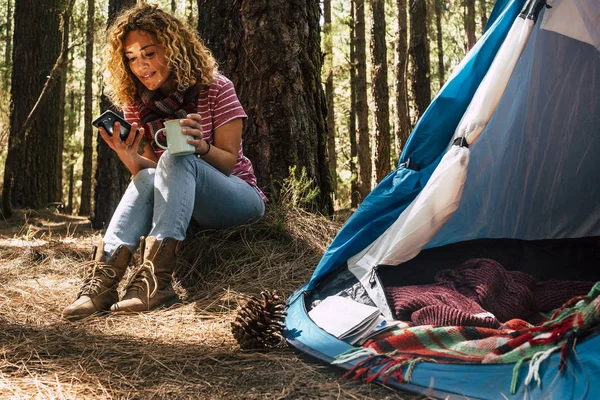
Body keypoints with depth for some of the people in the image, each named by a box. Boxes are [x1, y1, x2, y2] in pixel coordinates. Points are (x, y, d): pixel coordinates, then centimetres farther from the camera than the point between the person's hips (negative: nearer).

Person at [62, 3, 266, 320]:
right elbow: (149, 172, -3)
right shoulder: (136, 104, 2)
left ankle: (154, 279, -47)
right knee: (147, 178, -29)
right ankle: (103, 278, -45)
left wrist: (201, 146, -33)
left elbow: (229, 162, -11)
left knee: (175, 158, -32)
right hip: (184, 206, 3)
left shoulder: (214, 88, -9)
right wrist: (131, 159, -26)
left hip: (238, 197, -3)